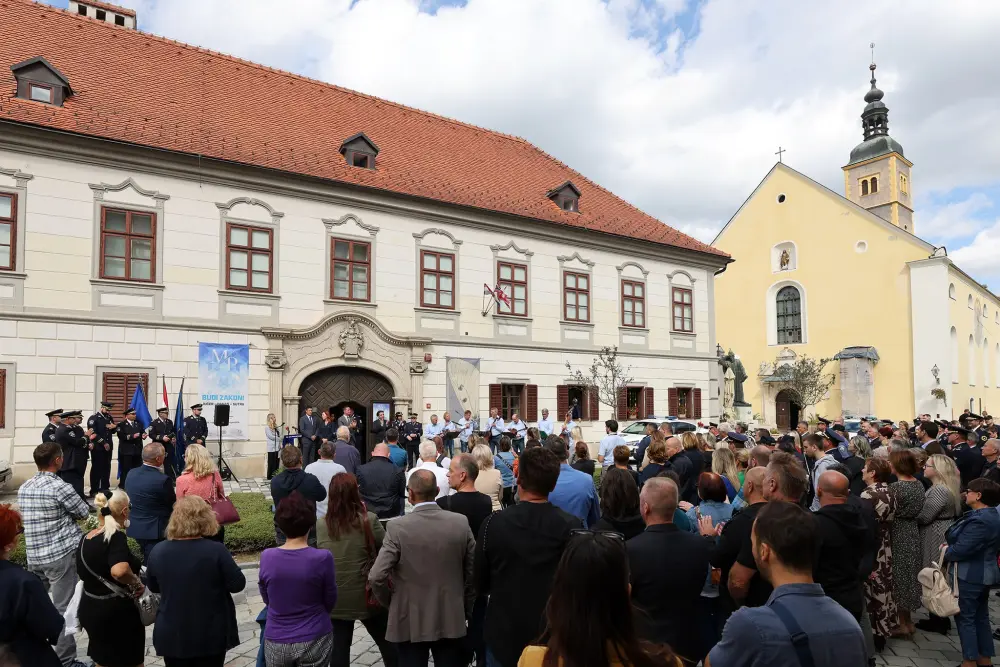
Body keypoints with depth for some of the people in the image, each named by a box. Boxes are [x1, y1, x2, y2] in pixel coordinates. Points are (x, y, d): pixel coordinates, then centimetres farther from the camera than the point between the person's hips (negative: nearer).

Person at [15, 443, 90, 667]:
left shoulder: (23, 488, 6)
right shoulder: (60, 487, -16)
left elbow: (23, 516, 19)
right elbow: (83, 512, -6)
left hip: (34, 555, 7)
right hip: (61, 555, -7)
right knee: (64, 609, 0)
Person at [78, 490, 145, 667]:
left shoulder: (86, 538, 3)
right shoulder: (116, 536, -21)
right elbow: (119, 571, -39)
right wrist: (136, 582, -21)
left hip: (89, 610, 8)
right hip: (116, 613, -7)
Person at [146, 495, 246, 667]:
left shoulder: (158, 551, -9)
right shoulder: (215, 550, -21)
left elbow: (152, 586, 6)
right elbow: (238, 584, -13)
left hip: (171, 635, 3)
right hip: (210, 635, -2)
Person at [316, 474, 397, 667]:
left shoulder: (321, 525, -7)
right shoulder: (368, 520, -15)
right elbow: (387, 548, -4)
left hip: (335, 598, 2)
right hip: (366, 596, -2)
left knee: (339, 649, 12)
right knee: (388, 644, 17)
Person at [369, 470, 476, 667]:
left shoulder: (398, 527, -15)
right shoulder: (461, 523, -7)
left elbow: (376, 577, -17)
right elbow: (473, 572, -1)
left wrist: (390, 603, 1)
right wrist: (465, 609, 12)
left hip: (410, 622, -2)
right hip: (451, 619, 2)